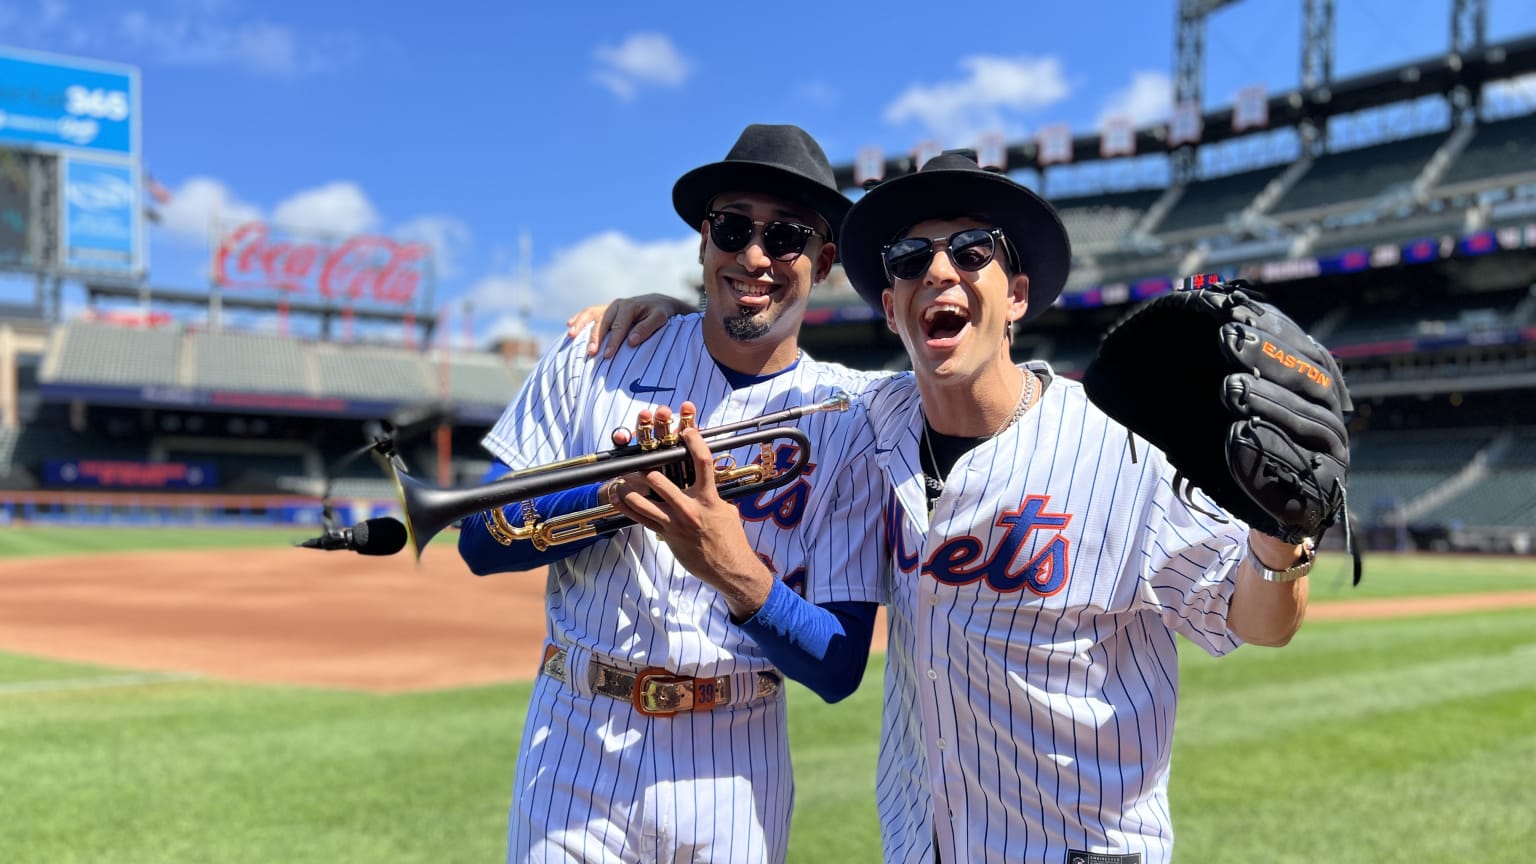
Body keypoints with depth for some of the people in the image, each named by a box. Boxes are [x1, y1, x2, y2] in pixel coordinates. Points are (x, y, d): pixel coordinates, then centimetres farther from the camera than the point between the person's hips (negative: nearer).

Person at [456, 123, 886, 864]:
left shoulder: (848, 419, -5)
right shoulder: (598, 358, 1)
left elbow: (839, 669, -9)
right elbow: (481, 541, -2)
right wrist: (614, 495, -19)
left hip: (732, 765, 0)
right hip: (574, 748, 1)